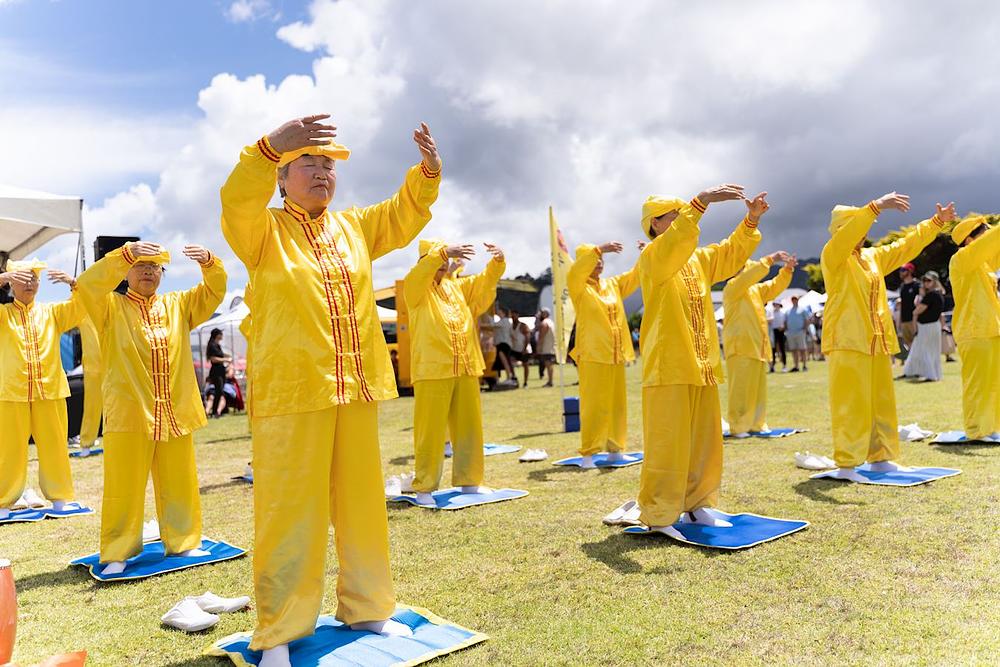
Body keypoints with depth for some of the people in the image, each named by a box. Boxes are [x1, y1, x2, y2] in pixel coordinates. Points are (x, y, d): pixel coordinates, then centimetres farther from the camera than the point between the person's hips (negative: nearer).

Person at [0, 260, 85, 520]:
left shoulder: (52, 312, 11)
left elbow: (81, 306, -1)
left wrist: (72, 283, -17)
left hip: (50, 391, 1)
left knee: (54, 445, 6)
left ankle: (61, 496, 16)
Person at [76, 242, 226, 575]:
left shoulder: (178, 305, 14)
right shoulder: (111, 307, 4)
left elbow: (214, 291, 6)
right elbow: (87, 284, -14)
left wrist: (208, 261, -15)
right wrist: (126, 253, -26)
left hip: (176, 414, 3)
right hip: (128, 414, -3)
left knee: (179, 483, 10)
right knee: (124, 486, 1)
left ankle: (183, 541, 23)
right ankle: (117, 553, 13)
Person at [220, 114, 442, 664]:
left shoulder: (355, 228, 16)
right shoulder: (264, 229, 0)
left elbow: (405, 212, 17)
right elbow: (236, 199, -19)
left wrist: (427, 170, -1)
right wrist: (270, 145, -34)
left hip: (357, 392, 6)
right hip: (289, 393, -5)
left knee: (361, 501, 13)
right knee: (290, 509, -1)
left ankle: (365, 607, 29)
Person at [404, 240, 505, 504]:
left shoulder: (458, 286, 18)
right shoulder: (415, 288, 3)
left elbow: (486, 280, 12)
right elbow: (419, 273, -18)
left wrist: (498, 260, -9)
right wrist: (443, 252, -32)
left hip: (466, 369, 5)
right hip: (432, 370, -5)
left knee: (468, 426, 10)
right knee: (431, 430, -3)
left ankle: (468, 480, 21)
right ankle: (424, 487, 4)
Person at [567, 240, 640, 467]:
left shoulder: (613, 284, 14)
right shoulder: (578, 287, -4)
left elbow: (635, 275, 13)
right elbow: (575, 271, -22)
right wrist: (598, 249, -32)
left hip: (616, 355, 6)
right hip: (592, 355, -6)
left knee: (617, 404, 10)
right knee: (593, 405, -6)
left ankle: (615, 449, 19)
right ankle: (588, 453, 0)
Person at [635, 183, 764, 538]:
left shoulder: (699, 259, 18)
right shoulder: (651, 258, -7)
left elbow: (732, 253, 19)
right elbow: (674, 243, -26)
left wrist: (751, 219, 3)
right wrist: (701, 201, -36)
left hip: (703, 366, 8)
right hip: (668, 368, -8)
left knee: (705, 440, 13)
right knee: (667, 444, -6)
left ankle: (697, 504, 26)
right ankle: (657, 516, 2)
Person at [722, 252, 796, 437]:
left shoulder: (755, 289, 19)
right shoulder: (732, 288, -6)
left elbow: (775, 286, 18)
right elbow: (749, 275, -21)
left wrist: (787, 269, 2)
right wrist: (771, 259, -21)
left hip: (757, 347, 8)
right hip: (741, 347, -8)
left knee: (758, 388, 10)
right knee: (741, 388, -8)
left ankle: (757, 424, 18)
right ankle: (738, 427, -4)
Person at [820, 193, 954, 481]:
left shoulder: (874, 256, 19)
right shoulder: (831, 256, -4)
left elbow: (907, 245, 26)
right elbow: (847, 235, -23)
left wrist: (937, 221, 21)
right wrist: (876, 206, -32)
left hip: (877, 343, 8)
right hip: (847, 342, -8)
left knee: (881, 402, 11)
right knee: (850, 403, -9)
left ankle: (879, 457, 21)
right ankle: (846, 464, -6)